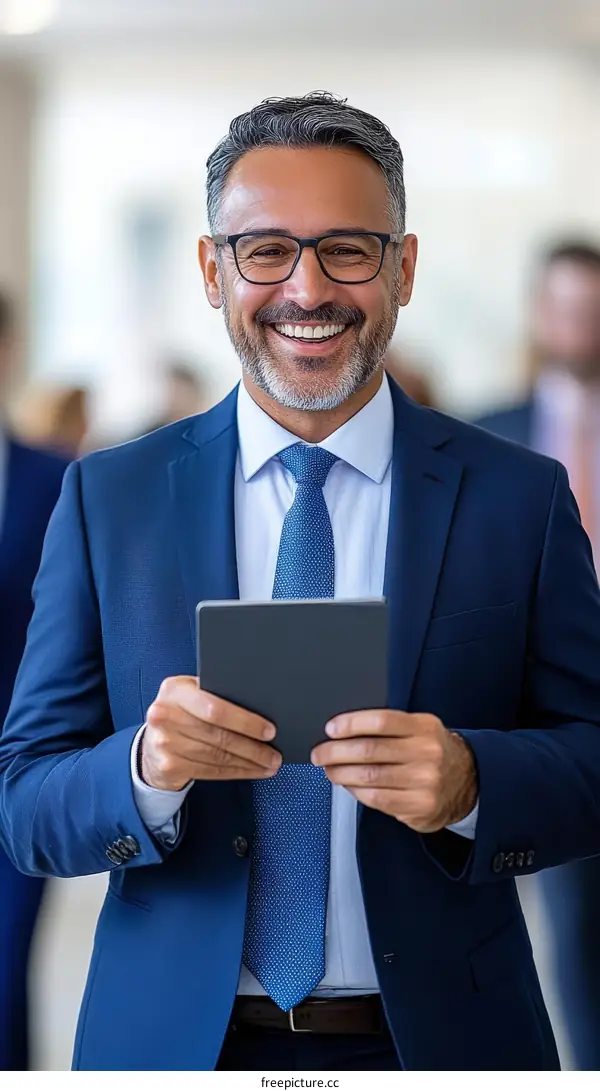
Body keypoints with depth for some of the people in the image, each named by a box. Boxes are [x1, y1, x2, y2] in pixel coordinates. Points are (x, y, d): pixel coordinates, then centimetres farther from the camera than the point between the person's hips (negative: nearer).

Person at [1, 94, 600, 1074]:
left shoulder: (521, 497, -3)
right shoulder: (109, 499, -1)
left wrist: (470, 780, -24)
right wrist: (145, 771, -23)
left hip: (438, 1036, 0)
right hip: (175, 1038, 1)